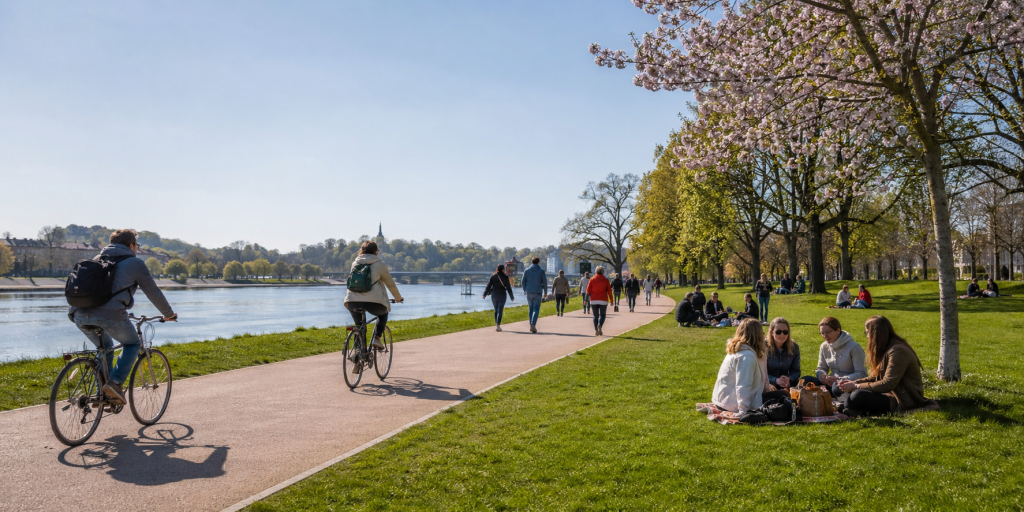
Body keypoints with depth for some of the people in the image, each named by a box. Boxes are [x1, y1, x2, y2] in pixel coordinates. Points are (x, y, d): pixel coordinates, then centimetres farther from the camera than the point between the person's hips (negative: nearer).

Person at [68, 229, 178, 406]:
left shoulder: (97, 260, 27)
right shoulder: (135, 263, 10)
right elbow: (154, 293, 14)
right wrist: (169, 313, 28)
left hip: (79, 315, 6)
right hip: (110, 315, -6)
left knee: (105, 348, 29)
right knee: (132, 344, 19)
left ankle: (104, 394, 24)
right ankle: (115, 382, 0)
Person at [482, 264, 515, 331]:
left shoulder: (493, 276, 0)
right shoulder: (505, 277, -5)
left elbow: (488, 286, -4)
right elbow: (508, 288, -2)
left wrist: (485, 294, 1)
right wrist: (511, 297, 7)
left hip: (494, 295, 3)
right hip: (502, 295, -3)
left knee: (496, 310, 18)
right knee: (500, 311, -3)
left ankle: (496, 324, 21)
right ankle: (498, 326, -13)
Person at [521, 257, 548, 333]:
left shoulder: (526, 271, 3)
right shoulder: (541, 271, -2)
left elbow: (523, 281, 2)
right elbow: (544, 282, -2)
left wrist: (524, 290, 19)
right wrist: (545, 292, 9)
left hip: (529, 292, 3)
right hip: (538, 293, -3)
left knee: (531, 309, 15)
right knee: (536, 309, -3)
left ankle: (531, 326, 17)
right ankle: (533, 324, -25)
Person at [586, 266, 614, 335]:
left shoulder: (592, 280, 2)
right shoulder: (605, 280, 0)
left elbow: (588, 291, 0)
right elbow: (609, 291, -1)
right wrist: (611, 300, 6)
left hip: (594, 300, 1)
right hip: (603, 300, -1)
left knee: (595, 315, 9)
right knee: (602, 315, 8)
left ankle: (596, 330, 1)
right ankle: (599, 325, -20)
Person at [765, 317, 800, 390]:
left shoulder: (794, 347, 2)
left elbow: (796, 371, 5)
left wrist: (789, 379, -18)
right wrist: (775, 380, -27)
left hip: (787, 384, 4)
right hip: (767, 384, -4)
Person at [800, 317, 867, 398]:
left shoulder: (854, 347, -10)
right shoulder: (824, 346, 8)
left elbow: (861, 374, -13)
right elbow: (821, 369, 16)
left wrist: (838, 379, -22)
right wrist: (822, 375, -10)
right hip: (830, 383, 5)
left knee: (837, 388, -41)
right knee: (804, 380, -20)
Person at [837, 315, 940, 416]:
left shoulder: (898, 351, -20)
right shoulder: (885, 349, 12)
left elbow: (888, 384, -24)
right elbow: (876, 377, 13)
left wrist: (857, 387, -19)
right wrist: (854, 382, -1)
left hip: (905, 401, -11)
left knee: (857, 396, -30)